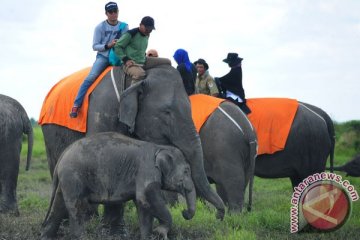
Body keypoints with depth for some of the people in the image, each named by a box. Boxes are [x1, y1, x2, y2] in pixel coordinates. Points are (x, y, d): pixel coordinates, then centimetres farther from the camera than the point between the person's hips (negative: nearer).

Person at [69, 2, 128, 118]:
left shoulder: (124, 27, 5)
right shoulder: (100, 27, -2)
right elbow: (95, 46, -3)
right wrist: (107, 45, -20)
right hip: (103, 56, -3)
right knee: (91, 77, -25)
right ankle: (76, 105, -27)